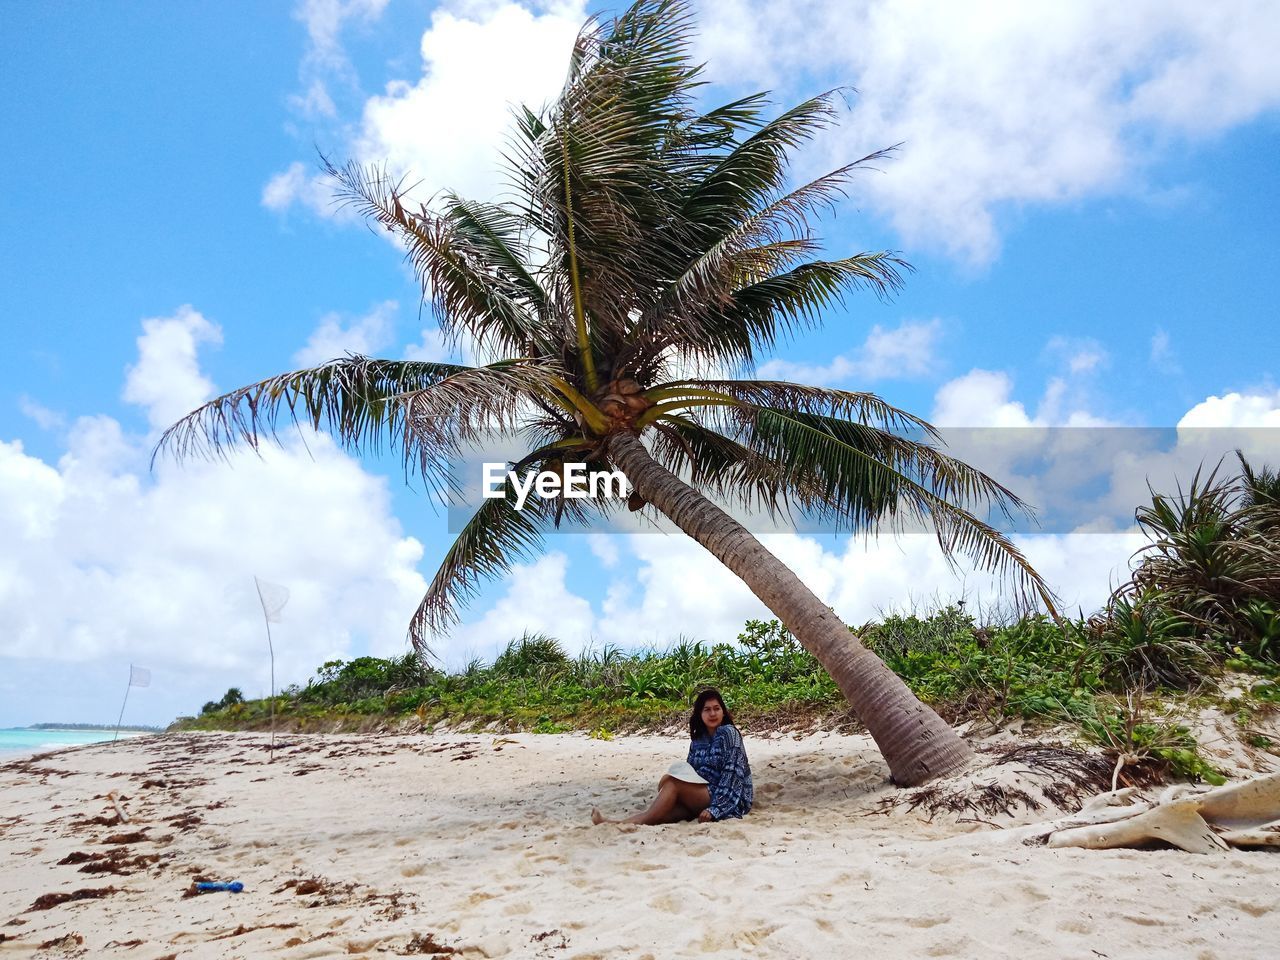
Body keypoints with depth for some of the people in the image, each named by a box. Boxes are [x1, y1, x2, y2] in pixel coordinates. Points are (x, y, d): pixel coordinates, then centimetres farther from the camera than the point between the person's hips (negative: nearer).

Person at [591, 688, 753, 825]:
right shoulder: (698, 739, 11)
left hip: (730, 800, -6)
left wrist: (714, 808, -22)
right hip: (706, 793, 6)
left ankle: (625, 824, -27)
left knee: (671, 782, -22)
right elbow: (691, 773, 9)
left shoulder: (729, 733, -8)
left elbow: (731, 773, -15)